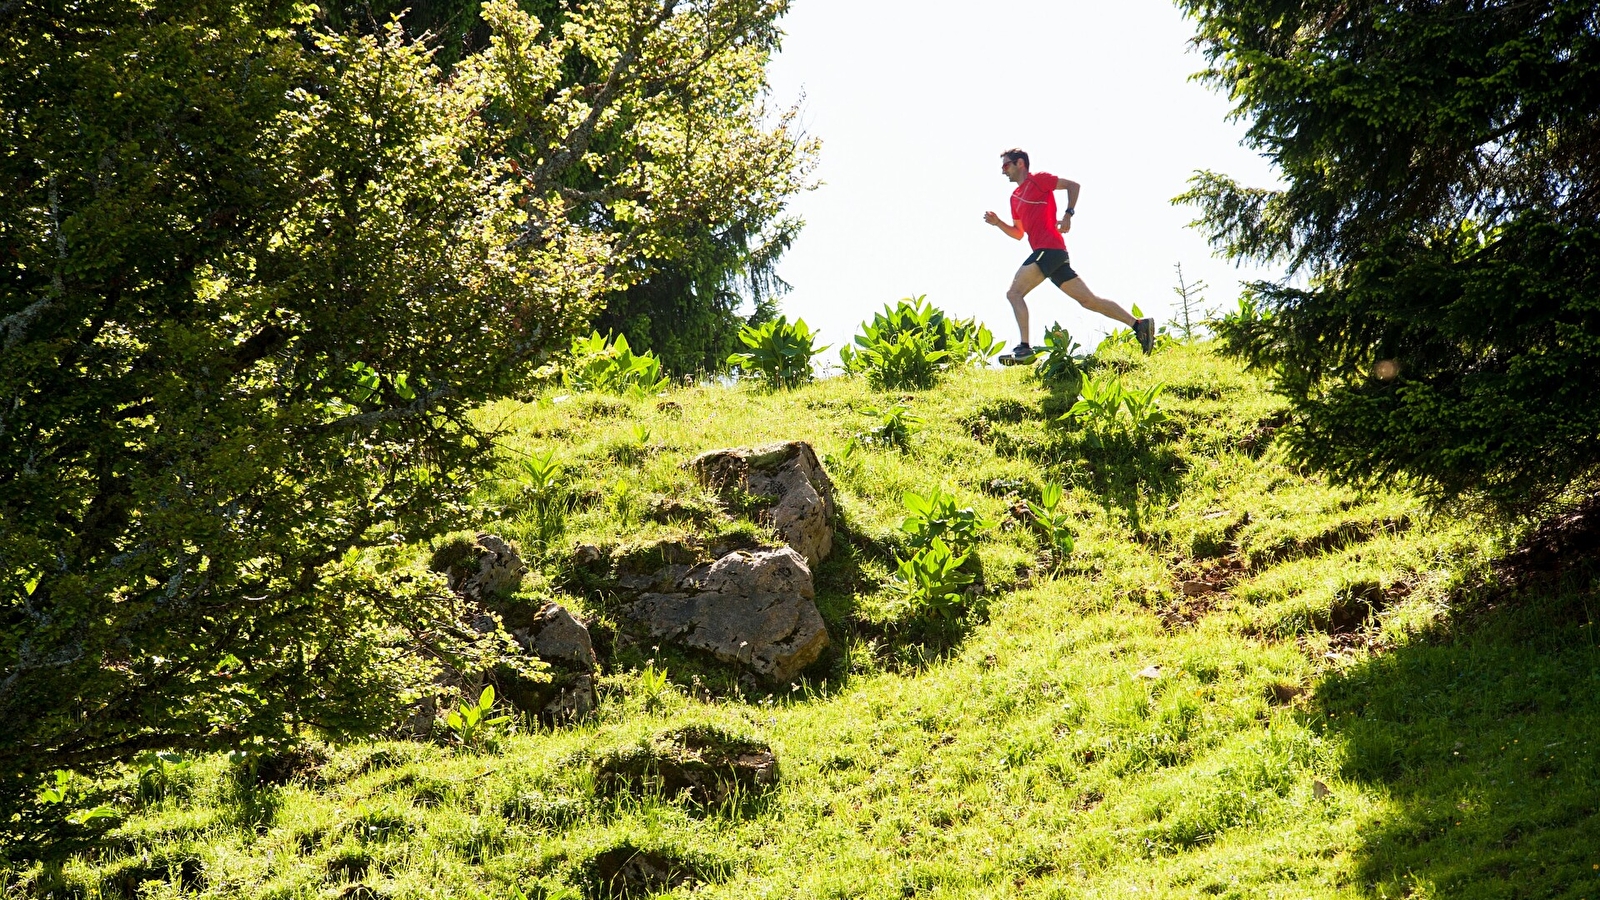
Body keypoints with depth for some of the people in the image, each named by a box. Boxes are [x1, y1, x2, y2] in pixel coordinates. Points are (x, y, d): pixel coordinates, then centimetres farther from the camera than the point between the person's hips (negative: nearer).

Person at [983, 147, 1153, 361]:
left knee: (1014, 292, -14)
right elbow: (1018, 233, 29)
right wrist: (998, 223, 14)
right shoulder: (1015, 197, 25)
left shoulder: (1037, 179, 2)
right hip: (1055, 254, 9)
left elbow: (1072, 185, -3)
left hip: (1048, 249, -9)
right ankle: (1139, 325, 2)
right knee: (1088, 299, 4)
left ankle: (1024, 348, -21)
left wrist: (1068, 214, -12)